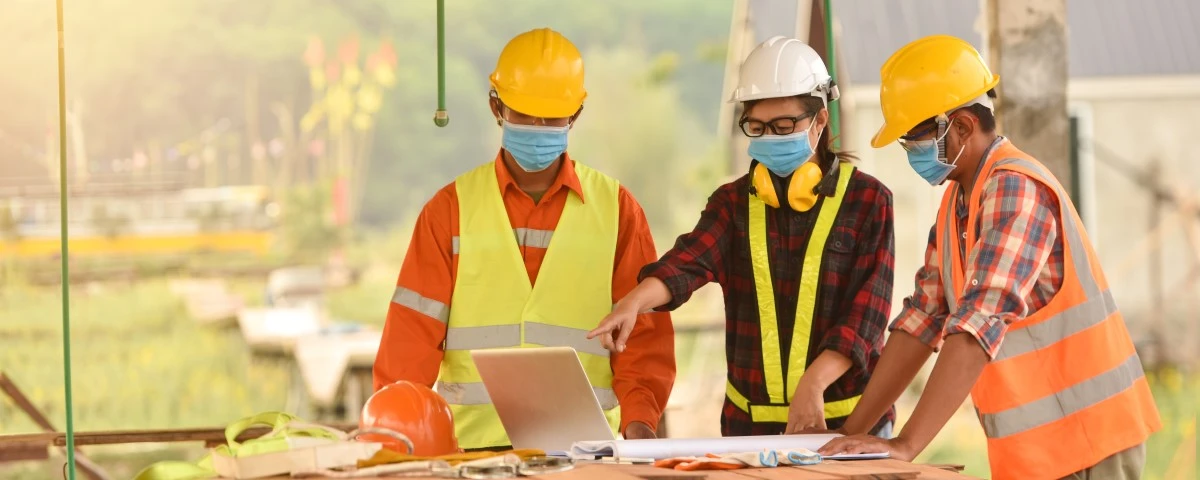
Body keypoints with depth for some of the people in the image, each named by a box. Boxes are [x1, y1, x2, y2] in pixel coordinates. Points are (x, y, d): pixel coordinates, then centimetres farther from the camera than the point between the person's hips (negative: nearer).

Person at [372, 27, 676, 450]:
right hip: (474, 445, 0)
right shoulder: (452, 208, 9)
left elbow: (642, 331, 6)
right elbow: (414, 332, 4)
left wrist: (639, 419, -9)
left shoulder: (616, 209, 10)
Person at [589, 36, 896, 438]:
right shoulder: (734, 203, 6)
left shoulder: (868, 201, -2)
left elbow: (866, 313, -11)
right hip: (748, 422, 2)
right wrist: (634, 302, -35)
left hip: (848, 421, -2)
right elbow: (688, 261, -14)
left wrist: (813, 384, -25)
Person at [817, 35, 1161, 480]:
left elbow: (979, 323, -27)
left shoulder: (1017, 189, -18)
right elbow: (921, 319, 11)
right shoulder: (958, 201, 10)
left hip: (1084, 443, -8)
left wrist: (905, 444, -32)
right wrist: (853, 431, 4)